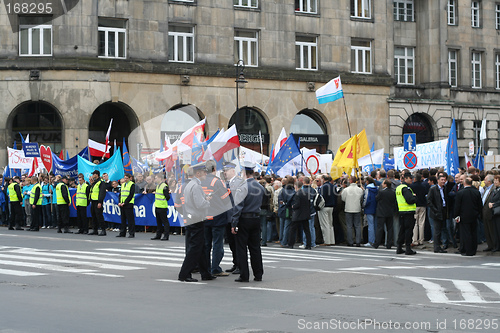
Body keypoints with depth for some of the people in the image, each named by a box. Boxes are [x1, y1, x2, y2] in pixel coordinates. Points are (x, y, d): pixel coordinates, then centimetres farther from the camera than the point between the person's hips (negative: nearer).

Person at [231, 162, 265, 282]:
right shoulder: (260, 187, 7)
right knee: (255, 247, 12)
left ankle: (244, 276, -1)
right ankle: (258, 274, 14)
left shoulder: (243, 187, -14)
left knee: (241, 248, 0)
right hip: (256, 219, 6)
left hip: (244, 219, -6)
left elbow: (238, 207, -15)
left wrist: (234, 224, -13)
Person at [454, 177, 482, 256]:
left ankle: (468, 251, -1)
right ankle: (473, 251, 17)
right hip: (474, 217, 4)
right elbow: (480, 205, 6)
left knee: (466, 234, 0)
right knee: (474, 234, 12)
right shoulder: (477, 192, -1)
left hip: (464, 217, -4)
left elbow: (457, 206, -9)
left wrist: (456, 216, 0)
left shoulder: (460, 193, -12)